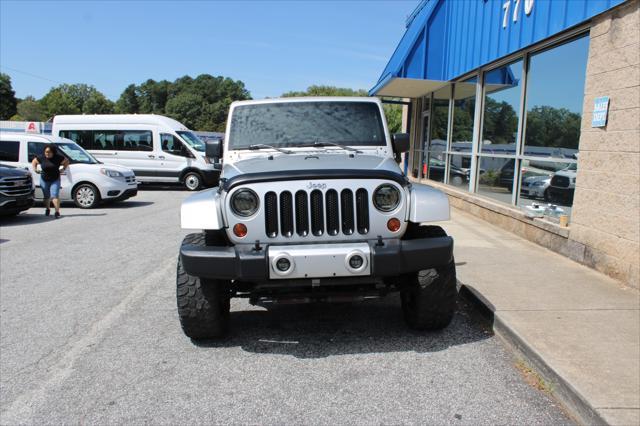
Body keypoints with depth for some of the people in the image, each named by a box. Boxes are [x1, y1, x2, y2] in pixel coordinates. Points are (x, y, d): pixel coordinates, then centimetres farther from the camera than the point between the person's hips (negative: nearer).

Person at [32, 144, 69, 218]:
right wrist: (35, 169, 1)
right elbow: (34, 162, 13)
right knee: (46, 196, 12)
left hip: (55, 180, -2)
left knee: (55, 195, -13)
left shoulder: (58, 158, -8)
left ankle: (57, 211, -16)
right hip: (44, 180, 2)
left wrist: (63, 169, -3)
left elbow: (66, 161, 7)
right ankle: (47, 209, 33)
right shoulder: (41, 158, -4)